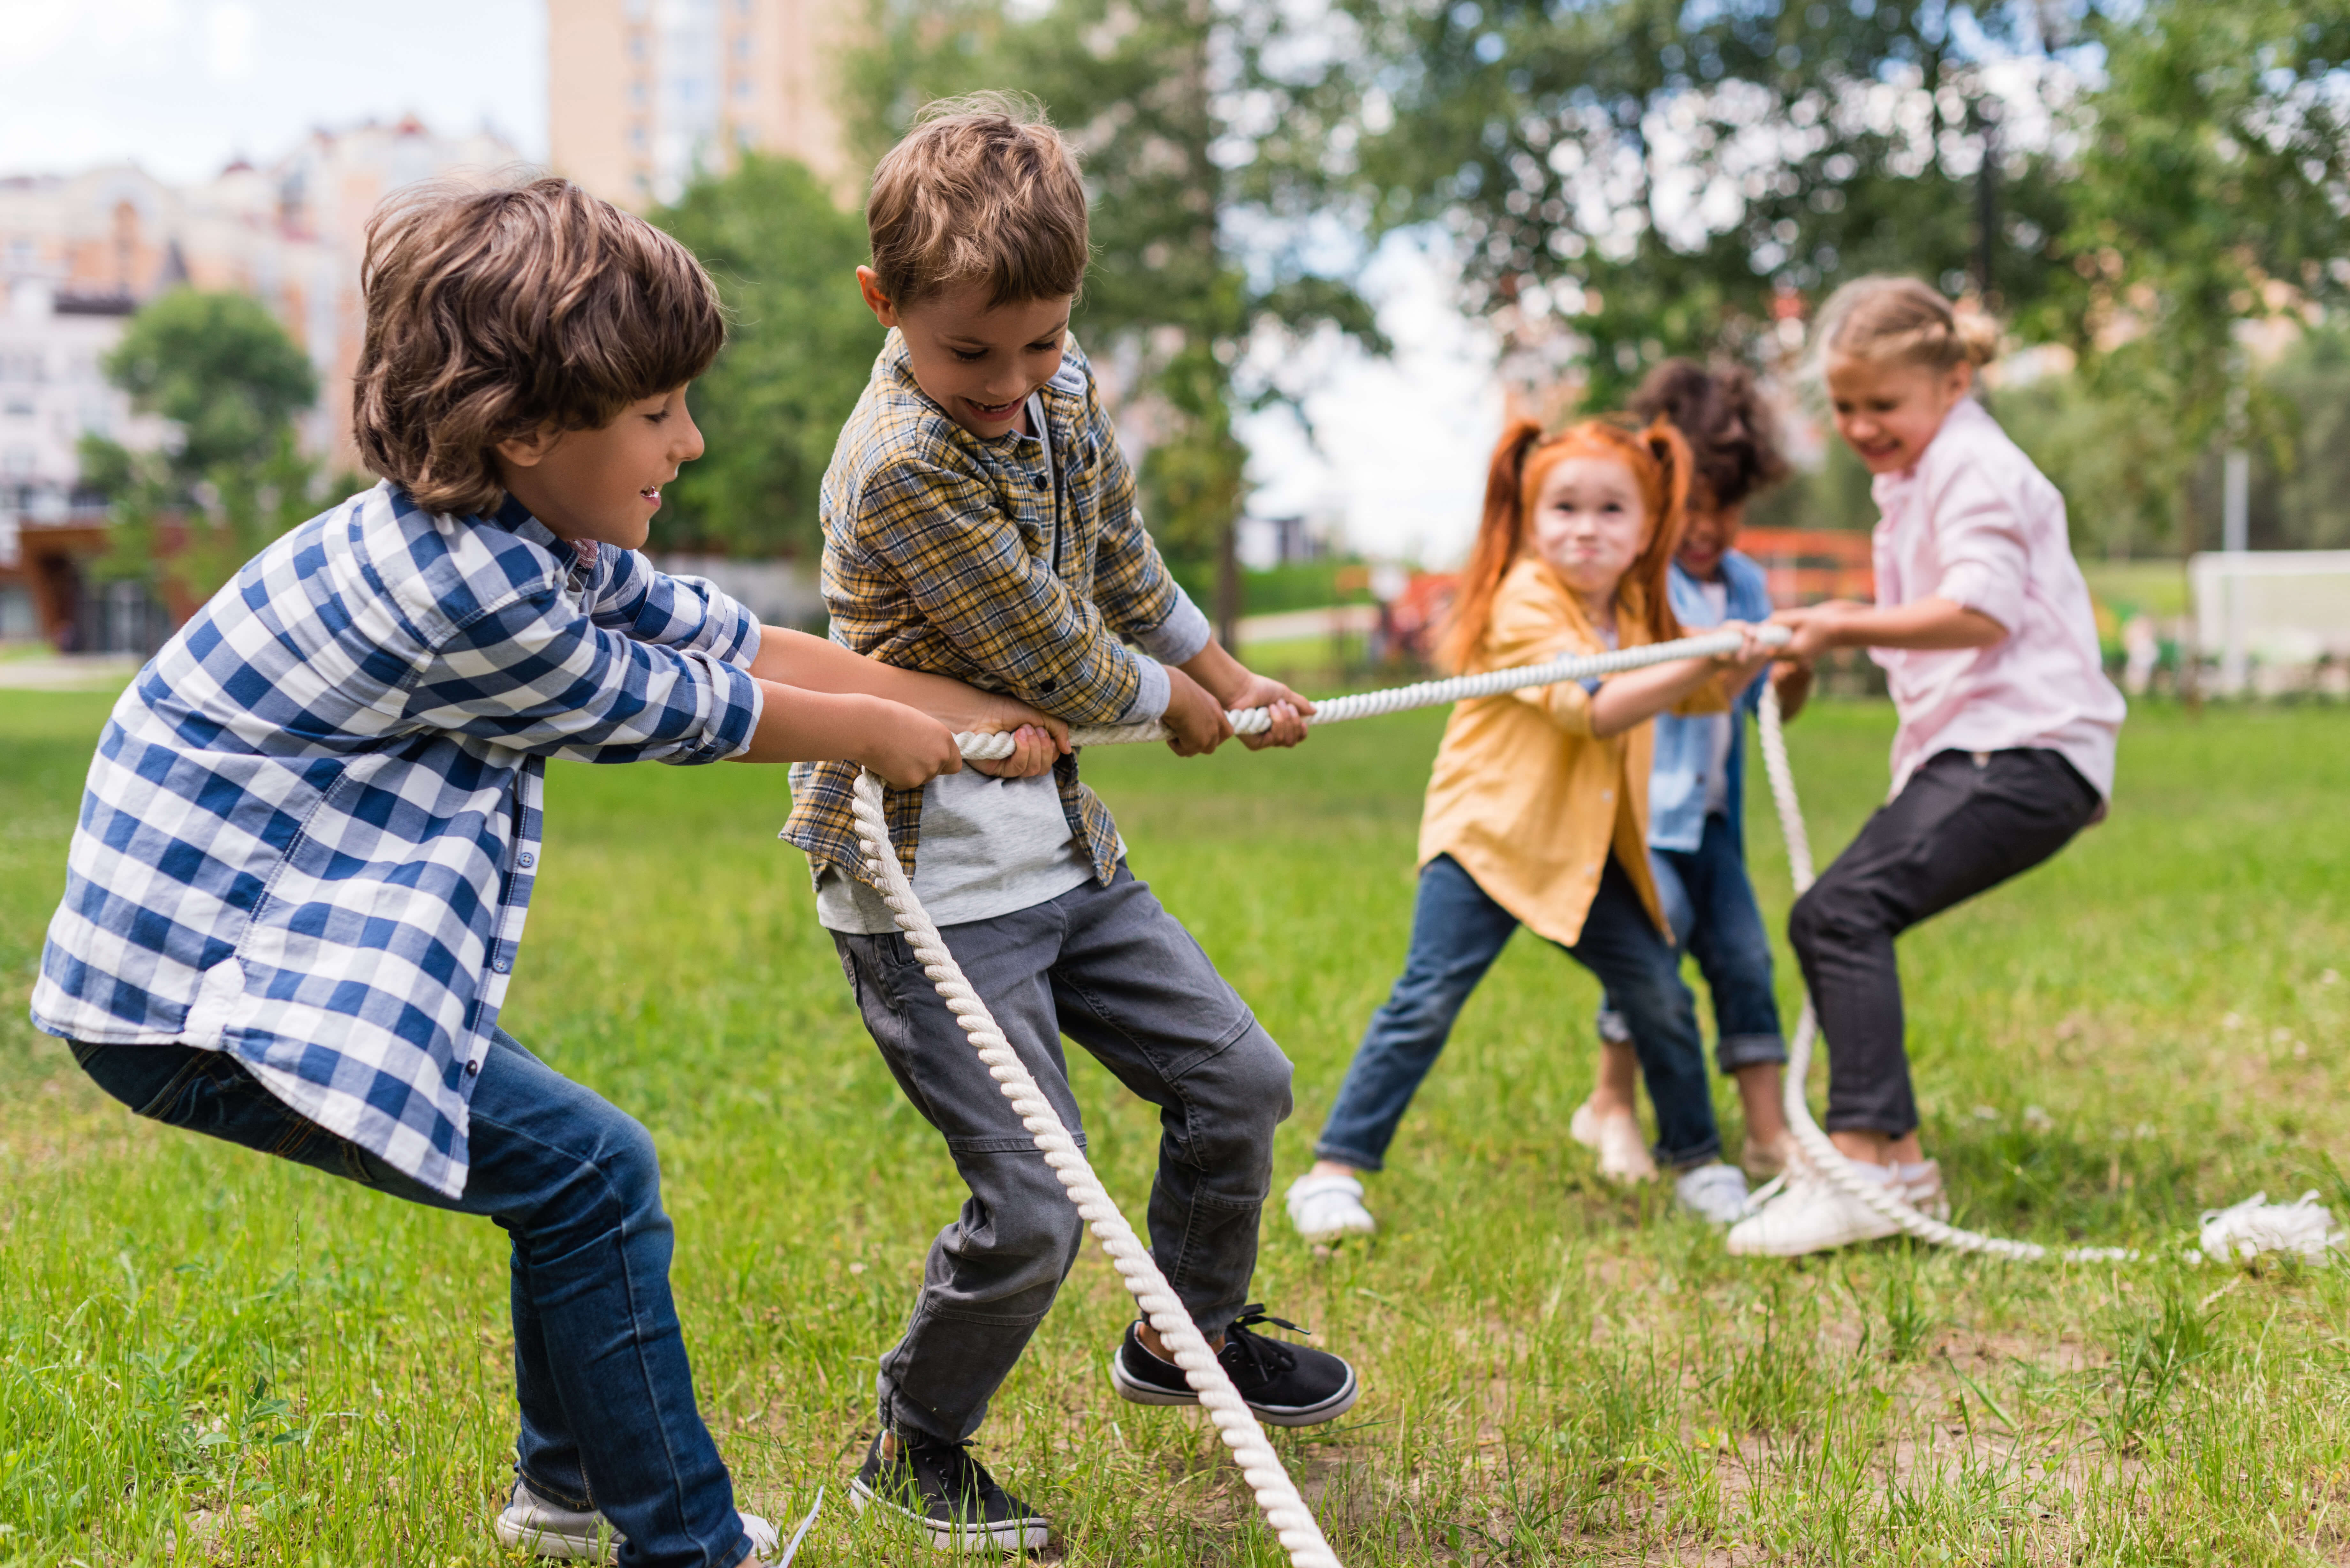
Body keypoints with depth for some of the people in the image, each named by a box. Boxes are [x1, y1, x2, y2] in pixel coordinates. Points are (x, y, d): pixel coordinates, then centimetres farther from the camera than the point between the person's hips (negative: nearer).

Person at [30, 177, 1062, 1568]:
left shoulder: (534, 534, 3)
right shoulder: (461, 588, -27)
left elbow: (734, 639, 9)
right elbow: (678, 712, -13)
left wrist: (970, 713, 12)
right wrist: (884, 737, 3)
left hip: (256, 938, 10)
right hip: (198, 992, -10)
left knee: (573, 1161, 17)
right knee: (591, 1171, -11)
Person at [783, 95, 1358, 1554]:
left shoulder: (1067, 389, 1)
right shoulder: (901, 467, -24)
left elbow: (1123, 562, 19)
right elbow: (1056, 655, -18)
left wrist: (1234, 681, 27)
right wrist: (1181, 706, 0)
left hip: (1063, 842, 9)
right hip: (932, 877, -8)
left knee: (1239, 1083, 15)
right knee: (1033, 1210, -10)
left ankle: (1188, 1336, 40)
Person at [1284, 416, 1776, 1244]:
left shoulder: (1635, 609, 10)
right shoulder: (1523, 606, -16)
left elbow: (1697, 693, 24)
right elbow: (1595, 710, -26)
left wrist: (1748, 657, 3)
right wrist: (1702, 661, -31)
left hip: (1586, 850, 7)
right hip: (1488, 834, -7)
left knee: (1660, 993, 5)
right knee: (1428, 999, -14)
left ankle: (1696, 1159, 25)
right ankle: (1334, 1170, -8)